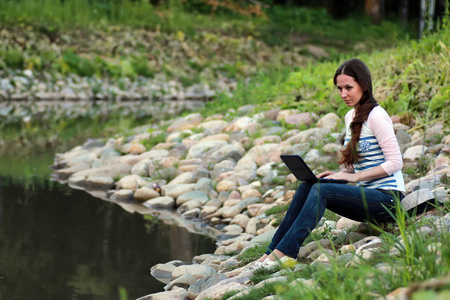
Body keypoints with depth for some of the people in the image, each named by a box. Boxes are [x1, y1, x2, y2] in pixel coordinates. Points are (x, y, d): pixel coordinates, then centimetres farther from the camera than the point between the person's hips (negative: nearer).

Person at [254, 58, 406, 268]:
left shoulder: (376, 116, -13)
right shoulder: (351, 116, 13)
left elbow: (395, 162, -16)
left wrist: (353, 176, -17)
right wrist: (340, 174, -1)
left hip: (387, 197, -8)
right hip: (367, 195, 8)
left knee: (321, 190, -26)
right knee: (306, 186, -11)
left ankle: (285, 251, -28)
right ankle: (273, 250, -14)